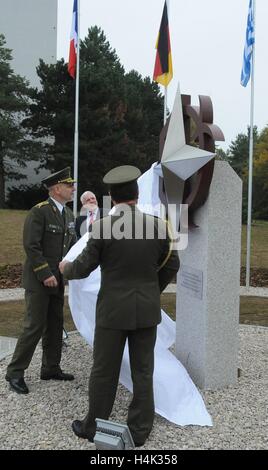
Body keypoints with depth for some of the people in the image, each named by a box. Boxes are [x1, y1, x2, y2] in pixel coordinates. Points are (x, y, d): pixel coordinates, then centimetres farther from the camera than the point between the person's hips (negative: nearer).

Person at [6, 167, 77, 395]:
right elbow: (31, 246, -18)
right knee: (34, 326, -5)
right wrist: (45, 274, -20)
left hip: (58, 280, 8)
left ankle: (51, 368, 26)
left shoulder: (69, 214, 11)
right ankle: (15, 372, 10)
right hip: (39, 281, -8)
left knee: (55, 325, 13)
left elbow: (72, 244, 15)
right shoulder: (39, 212, -14)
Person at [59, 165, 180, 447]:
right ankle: (138, 430, 23)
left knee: (104, 371, 11)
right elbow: (171, 265, 5)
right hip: (147, 309, 3)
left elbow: (83, 267, -6)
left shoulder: (102, 227, -14)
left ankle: (94, 427, 27)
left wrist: (66, 269, 17)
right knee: (142, 371, 13)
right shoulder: (157, 225, -5)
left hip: (113, 310, -3)